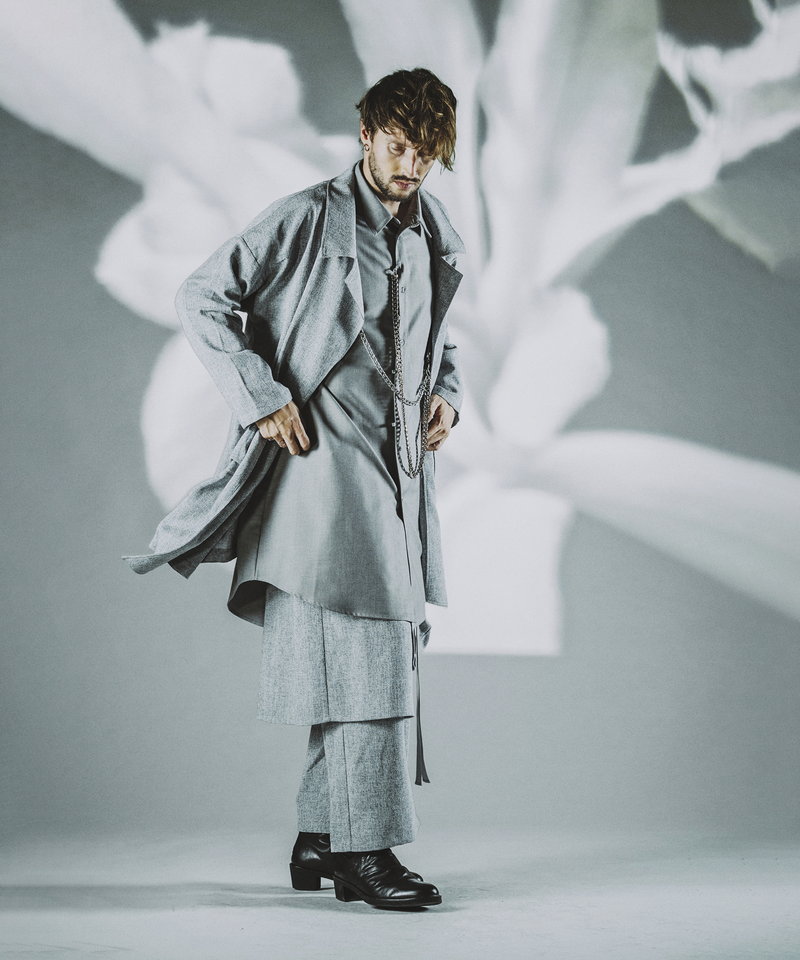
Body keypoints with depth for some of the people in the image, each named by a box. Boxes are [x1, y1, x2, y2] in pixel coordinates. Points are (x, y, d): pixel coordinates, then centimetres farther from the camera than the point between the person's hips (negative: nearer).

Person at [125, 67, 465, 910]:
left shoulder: (434, 241, 15)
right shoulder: (307, 219, -5)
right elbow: (201, 299, -5)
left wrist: (447, 390, 10)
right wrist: (261, 398, -12)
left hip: (399, 468, 7)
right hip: (324, 458, -7)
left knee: (374, 655, 9)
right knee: (366, 652, -12)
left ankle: (320, 839, 19)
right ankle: (364, 851, -7)